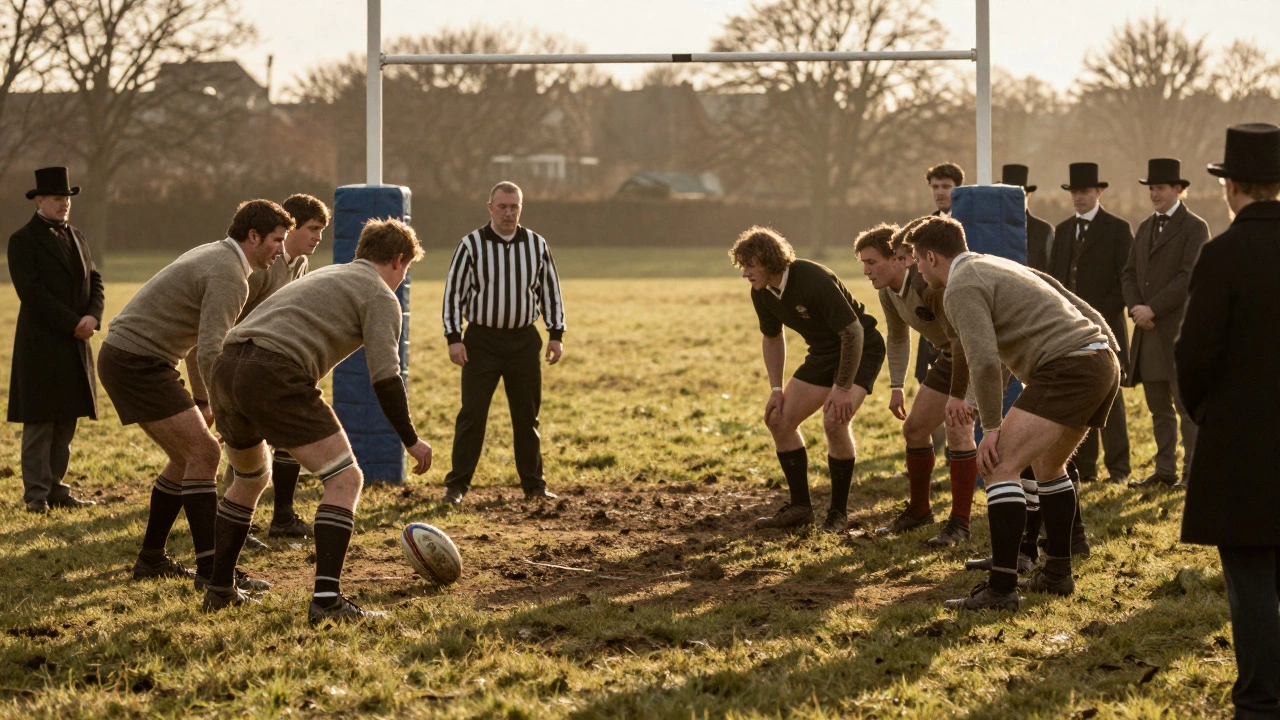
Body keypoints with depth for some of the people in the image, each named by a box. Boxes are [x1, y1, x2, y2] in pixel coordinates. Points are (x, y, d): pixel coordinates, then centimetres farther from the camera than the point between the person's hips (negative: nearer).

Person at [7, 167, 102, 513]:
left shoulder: (76, 238, 15)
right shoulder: (23, 241, -7)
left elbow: (94, 281, 13)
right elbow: (32, 291, -15)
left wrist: (93, 316, -7)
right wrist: (73, 324, -17)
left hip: (75, 344, 6)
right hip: (42, 345, -6)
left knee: (66, 422, 7)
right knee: (40, 423, -3)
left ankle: (56, 488, 13)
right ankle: (36, 494, 1)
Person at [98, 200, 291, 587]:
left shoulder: (212, 255, 16)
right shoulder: (229, 276, -17)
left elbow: (205, 343, 24)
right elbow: (210, 353, -27)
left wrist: (205, 398, 21)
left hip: (123, 357, 11)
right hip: (137, 362, -11)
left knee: (188, 456, 15)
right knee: (203, 451, -14)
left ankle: (151, 559, 23)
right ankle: (211, 569, -16)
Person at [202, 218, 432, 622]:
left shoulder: (325, 275, 32)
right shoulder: (380, 296, 8)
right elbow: (385, 377, -3)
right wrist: (411, 440, 6)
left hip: (226, 366, 8)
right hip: (274, 378, -8)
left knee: (250, 480, 29)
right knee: (345, 479, -2)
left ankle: (219, 591, 33)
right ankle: (326, 601, -13)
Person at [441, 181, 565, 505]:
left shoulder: (537, 245, 5)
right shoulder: (471, 245, -4)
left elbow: (550, 291, 12)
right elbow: (453, 292, -2)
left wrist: (556, 334, 5)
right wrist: (454, 337, -8)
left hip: (524, 341, 3)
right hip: (481, 341, -3)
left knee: (527, 416, 8)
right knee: (472, 415, -4)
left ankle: (534, 485, 17)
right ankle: (457, 485, 2)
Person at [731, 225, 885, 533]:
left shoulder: (814, 280, -31)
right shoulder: (762, 294, -6)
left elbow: (853, 332, -29)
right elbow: (772, 338, 12)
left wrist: (842, 389, -28)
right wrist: (776, 389, 4)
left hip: (861, 349, -8)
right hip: (823, 354, 8)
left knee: (834, 421, -26)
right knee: (779, 420, 2)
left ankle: (838, 513, -11)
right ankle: (800, 507, 13)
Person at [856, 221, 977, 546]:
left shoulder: (930, 285, -33)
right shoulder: (888, 293, -4)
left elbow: (962, 339, -34)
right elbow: (898, 338, 14)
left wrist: (957, 396, -33)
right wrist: (896, 386, 9)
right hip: (949, 357, 9)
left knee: (957, 428, -20)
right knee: (915, 428, 10)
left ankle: (959, 524, -10)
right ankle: (918, 510, 28)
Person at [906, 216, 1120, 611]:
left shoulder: (962, 288, -4)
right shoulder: (1001, 267, 27)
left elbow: (984, 361, -16)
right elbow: (1079, 307, 27)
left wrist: (991, 427, -10)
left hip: (1068, 368, -10)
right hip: (1104, 360, 10)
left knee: (1001, 466, -13)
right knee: (1048, 464, 28)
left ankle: (1001, 588, -19)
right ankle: (1057, 574, 34)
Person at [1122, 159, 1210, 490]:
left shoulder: (1195, 227, -5)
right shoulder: (1146, 227, 18)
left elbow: (1189, 277, -14)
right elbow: (1130, 273, 15)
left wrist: (1153, 309, -16)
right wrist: (1135, 307, -4)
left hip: (1179, 329, -7)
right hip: (1148, 331, 7)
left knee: (1187, 405, -5)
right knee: (1159, 409, 9)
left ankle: (1194, 472, -3)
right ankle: (1165, 470, 14)